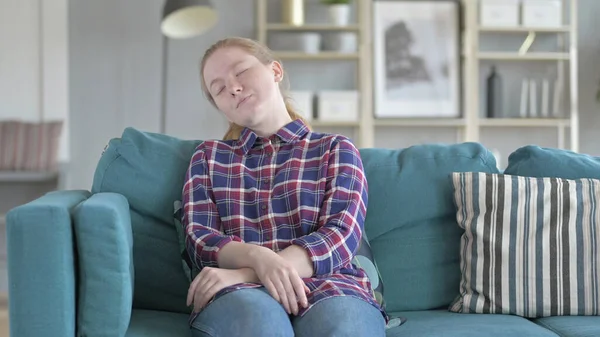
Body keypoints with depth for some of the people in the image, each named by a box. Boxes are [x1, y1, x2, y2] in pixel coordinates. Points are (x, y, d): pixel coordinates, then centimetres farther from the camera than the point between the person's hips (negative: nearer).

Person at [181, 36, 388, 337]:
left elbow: (340, 236, 0)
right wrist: (258, 257, -16)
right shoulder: (208, 157, 23)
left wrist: (244, 274, -16)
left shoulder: (335, 150, 17)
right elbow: (199, 239, 8)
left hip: (327, 285, 0)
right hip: (240, 292, 0)